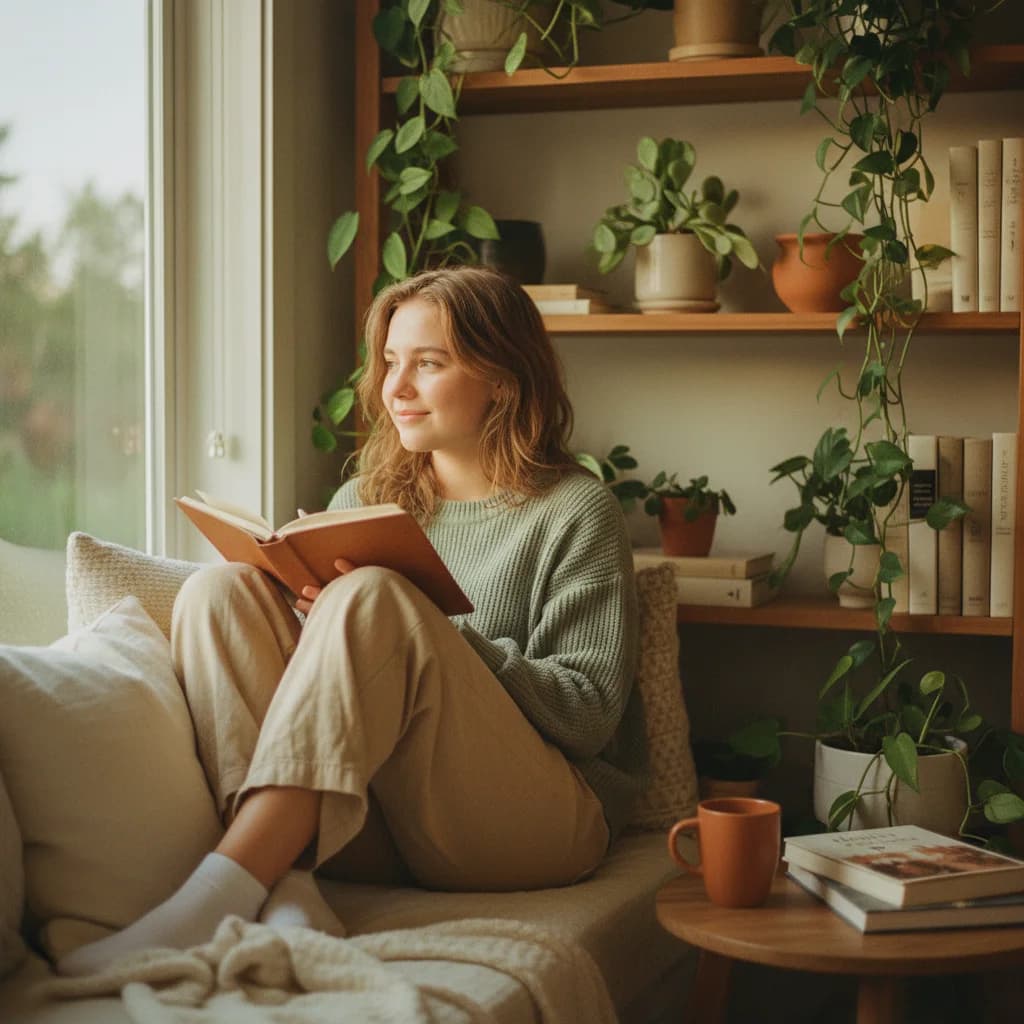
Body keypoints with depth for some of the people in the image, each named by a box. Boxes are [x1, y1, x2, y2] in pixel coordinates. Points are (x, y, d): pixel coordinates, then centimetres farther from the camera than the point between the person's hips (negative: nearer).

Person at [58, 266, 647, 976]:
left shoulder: (576, 512, 3)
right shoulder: (363, 500, 19)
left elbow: (589, 714, -6)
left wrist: (428, 635, -15)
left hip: (537, 824, -5)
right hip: (367, 829, 5)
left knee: (371, 600, -27)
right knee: (222, 588, -13)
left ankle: (217, 894, -36)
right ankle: (283, 895, -34)